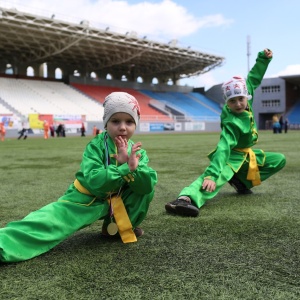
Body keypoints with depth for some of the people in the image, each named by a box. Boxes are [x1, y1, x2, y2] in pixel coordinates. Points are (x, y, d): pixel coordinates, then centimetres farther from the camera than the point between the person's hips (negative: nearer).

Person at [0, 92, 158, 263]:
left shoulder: (138, 151, -5)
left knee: (147, 186, -10)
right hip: (85, 200, -5)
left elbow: (147, 186, -16)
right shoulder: (96, 146, -17)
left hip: (118, 201, 5)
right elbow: (95, 181, -33)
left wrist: (134, 167, -34)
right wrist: (125, 167, -38)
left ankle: (119, 227, 5)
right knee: (48, 221, -25)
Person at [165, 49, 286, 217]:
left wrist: (264, 57, -2)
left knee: (279, 160, 10)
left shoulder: (246, 101, -12)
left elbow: (254, 78, 7)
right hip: (232, 156, -9)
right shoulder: (231, 122, -32)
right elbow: (223, 148, -45)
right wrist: (211, 175, -57)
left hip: (248, 154, 9)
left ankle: (242, 181, 0)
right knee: (217, 176, -37)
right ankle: (186, 198, -67)